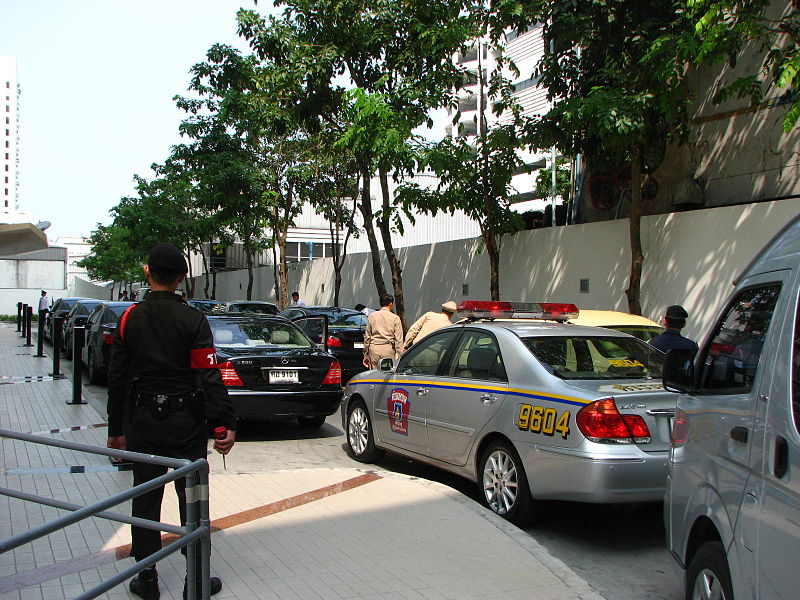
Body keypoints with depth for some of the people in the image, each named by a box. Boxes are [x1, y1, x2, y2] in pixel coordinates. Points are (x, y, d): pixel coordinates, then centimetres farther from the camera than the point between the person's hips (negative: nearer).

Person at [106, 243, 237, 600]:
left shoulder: (130, 318, -1)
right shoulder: (193, 320, -8)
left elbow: (117, 378, 2)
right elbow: (209, 376, -14)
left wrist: (116, 429, 9)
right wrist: (226, 423, -12)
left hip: (141, 422, 2)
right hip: (186, 423, -2)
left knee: (145, 497, 12)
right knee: (191, 497, 7)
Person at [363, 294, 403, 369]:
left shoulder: (372, 316, 6)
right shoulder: (395, 318, -1)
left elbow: (367, 337, 8)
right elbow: (399, 339, -4)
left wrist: (366, 355, 14)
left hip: (374, 348, 2)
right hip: (388, 349, -2)